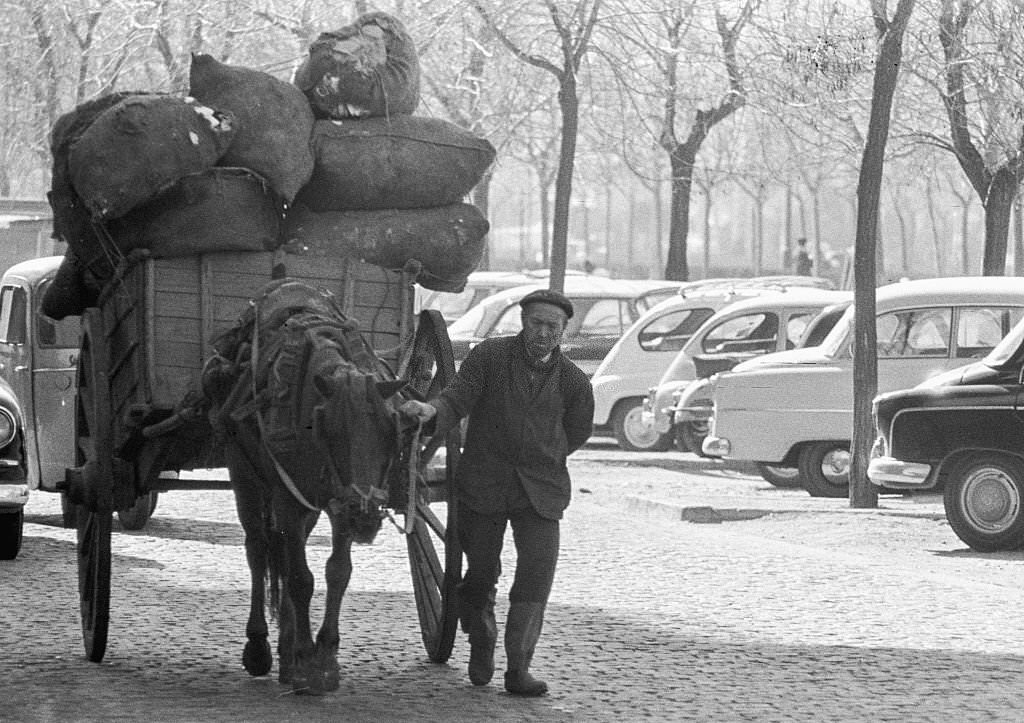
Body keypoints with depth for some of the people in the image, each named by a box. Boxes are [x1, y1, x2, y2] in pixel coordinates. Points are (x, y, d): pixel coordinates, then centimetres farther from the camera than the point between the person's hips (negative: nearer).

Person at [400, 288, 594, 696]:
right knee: (481, 574, 8)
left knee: (537, 571, -14)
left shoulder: (574, 382, 3)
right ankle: (481, 643, 36)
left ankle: (518, 667, -10)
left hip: (540, 490, 1)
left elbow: (577, 433, 20)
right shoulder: (489, 357, -3)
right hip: (482, 485, -1)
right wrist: (430, 411, -33)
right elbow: (456, 401, -13)